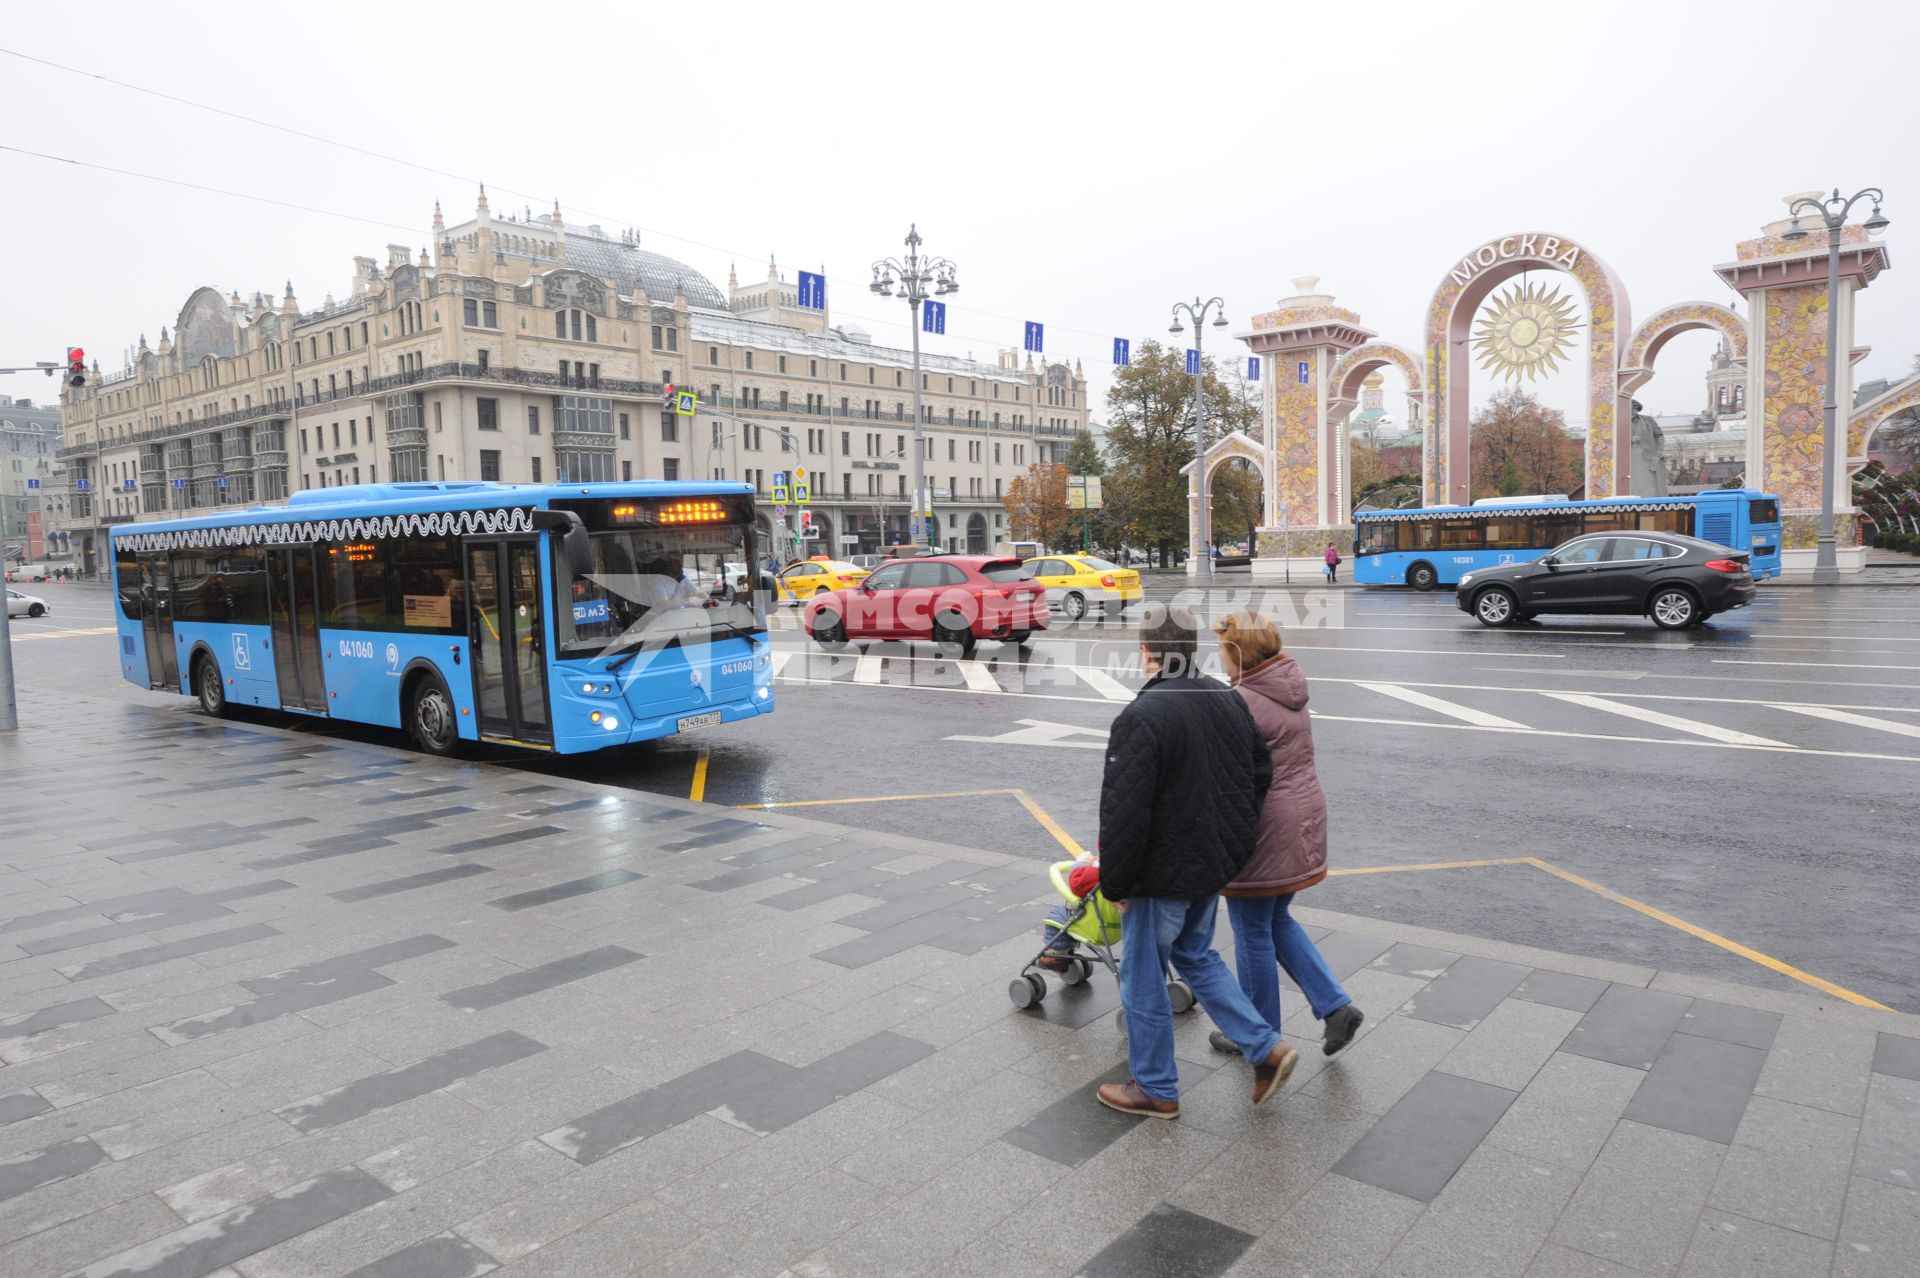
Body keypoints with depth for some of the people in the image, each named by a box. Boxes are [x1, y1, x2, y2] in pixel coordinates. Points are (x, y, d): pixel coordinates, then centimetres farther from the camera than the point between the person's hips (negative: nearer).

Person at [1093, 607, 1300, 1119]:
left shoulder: (1142, 717, -24)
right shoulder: (1230, 700, 2)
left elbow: (1124, 813, -24)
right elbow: (1262, 772, 13)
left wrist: (1116, 883, -12)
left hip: (1166, 871, -8)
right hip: (1218, 862, 8)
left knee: (1143, 976, 10)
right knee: (1195, 954, 27)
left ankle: (1156, 1089, 25)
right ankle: (1267, 1048, 24)